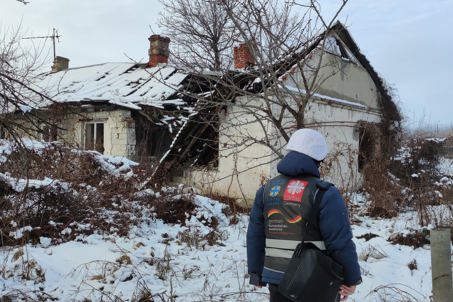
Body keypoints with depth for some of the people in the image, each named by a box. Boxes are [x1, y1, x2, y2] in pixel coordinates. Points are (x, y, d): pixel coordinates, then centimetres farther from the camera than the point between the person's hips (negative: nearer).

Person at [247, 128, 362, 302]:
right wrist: (351, 278, -3)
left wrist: (257, 273, 13)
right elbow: (341, 242, -15)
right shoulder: (325, 194, -13)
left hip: (277, 280, 4)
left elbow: (255, 236, 5)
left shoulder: (267, 190, 3)